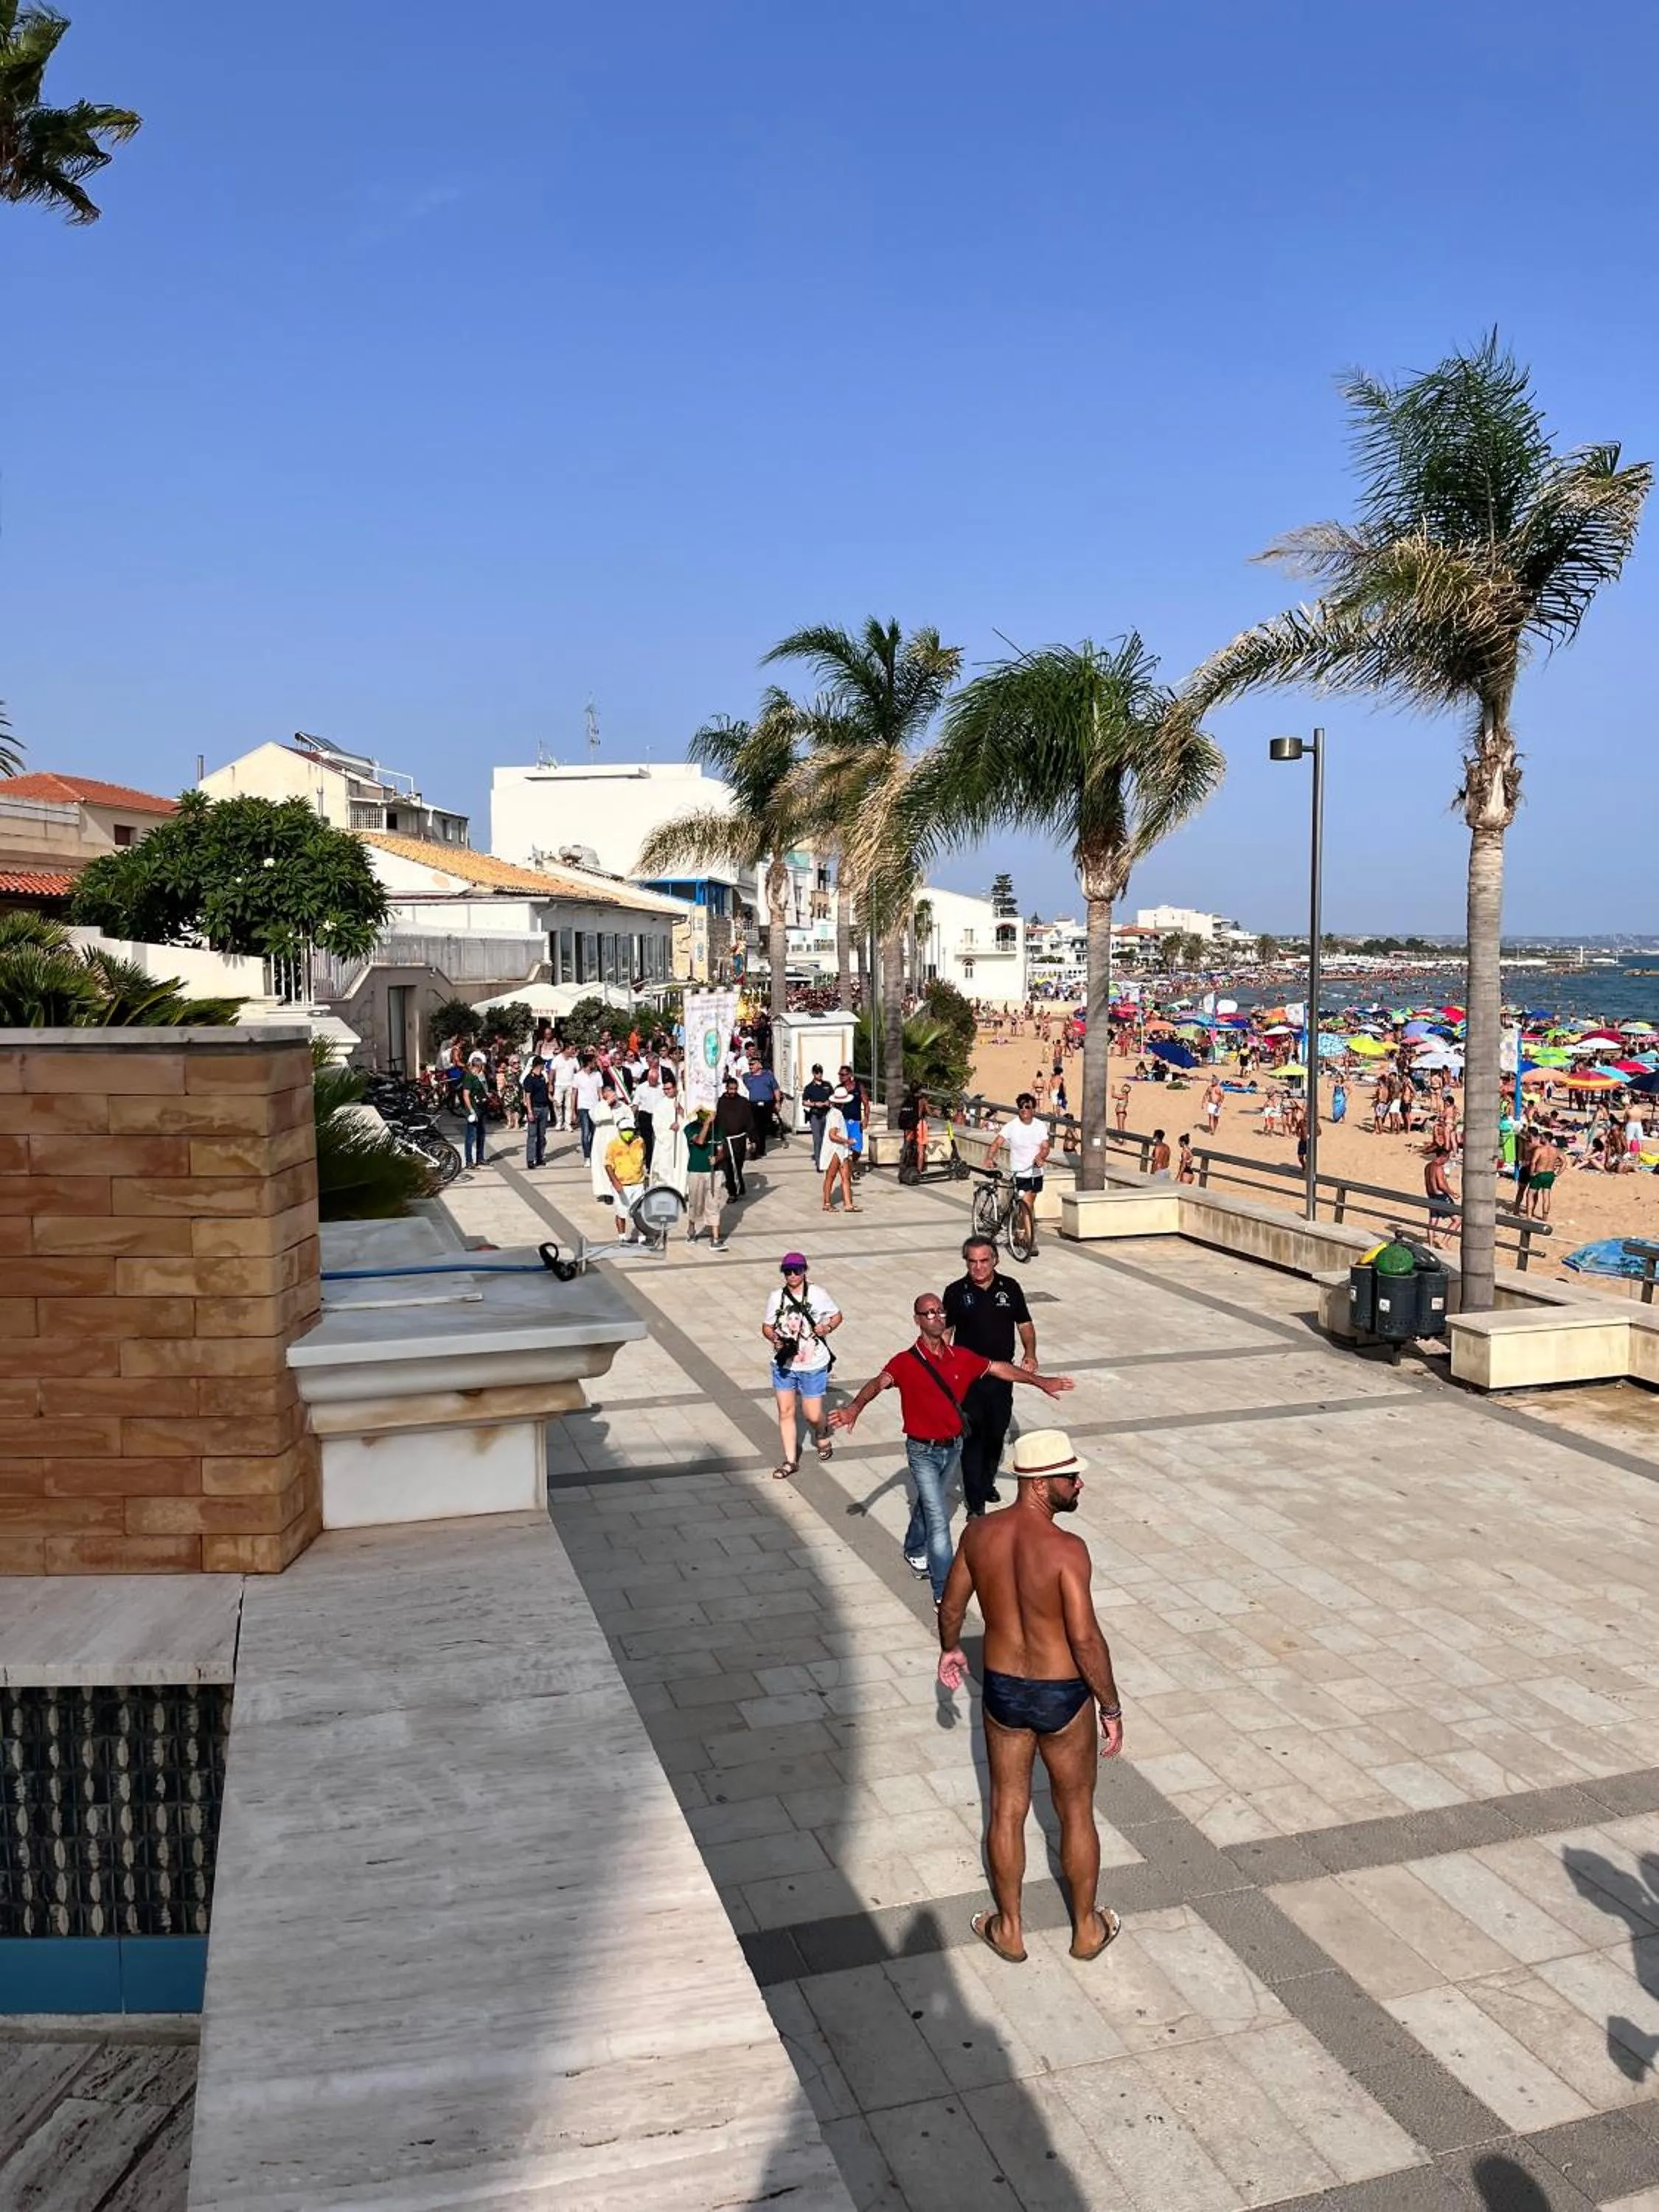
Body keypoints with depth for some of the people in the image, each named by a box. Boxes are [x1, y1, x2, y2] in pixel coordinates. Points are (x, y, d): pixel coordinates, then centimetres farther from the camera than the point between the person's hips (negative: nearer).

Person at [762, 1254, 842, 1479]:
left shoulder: (818, 1295, -7)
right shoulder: (776, 1297, -2)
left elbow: (837, 1316, 6)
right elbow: (767, 1326, 7)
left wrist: (827, 1328, -14)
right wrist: (774, 1338, -14)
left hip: (813, 1366, -2)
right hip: (783, 1364, 3)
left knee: (813, 1415, 2)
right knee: (785, 1412, 5)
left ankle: (822, 1436, 37)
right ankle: (791, 1461, 19)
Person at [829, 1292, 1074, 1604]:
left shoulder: (961, 1357, -3)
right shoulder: (906, 1362, -19)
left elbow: (1000, 1368, 7)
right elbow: (879, 1383, -35)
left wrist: (1041, 1381, 7)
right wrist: (854, 1408, -54)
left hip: (954, 1449, 5)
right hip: (923, 1452, -5)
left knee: (928, 1505, 26)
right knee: (939, 1520, -9)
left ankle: (915, 1551, 52)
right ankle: (944, 1594, -4)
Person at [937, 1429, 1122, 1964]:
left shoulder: (980, 1533, -9)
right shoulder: (1066, 1549, -26)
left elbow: (951, 1607, 3)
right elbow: (1086, 1639, -24)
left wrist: (950, 1649, 23)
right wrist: (1111, 1708, -11)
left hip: (1002, 1691, 4)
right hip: (1062, 1697, -4)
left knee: (1007, 1811, 19)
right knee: (1076, 1813, 18)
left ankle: (1009, 1930, 35)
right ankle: (1086, 1930, 36)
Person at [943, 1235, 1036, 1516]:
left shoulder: (1010, 1288, 1)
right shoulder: (956, 1292, -5)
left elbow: (1025, 1323, 10)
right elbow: (945, 1331, 1)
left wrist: (1030, 1353, -4)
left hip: (1002, 1374, 3)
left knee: (997, 1432, 14)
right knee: (972, 1437, -4)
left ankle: (987, 1483, 36)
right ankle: (975, 1503, 1)